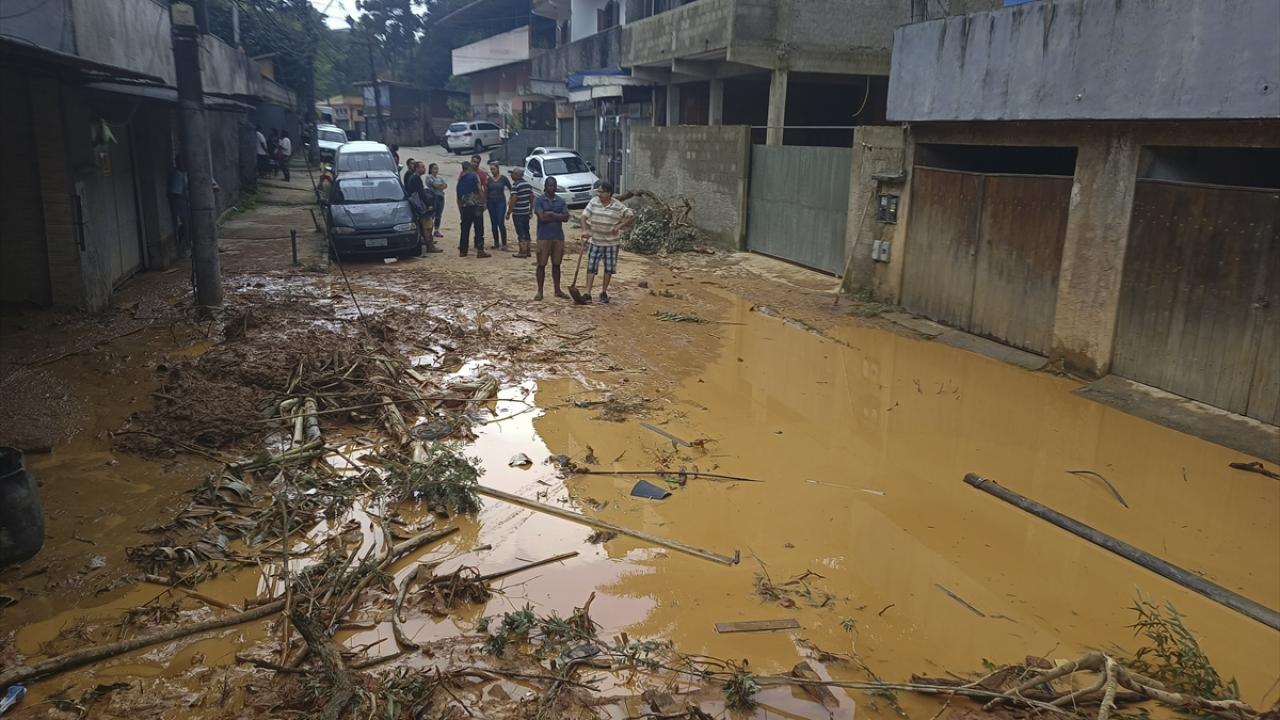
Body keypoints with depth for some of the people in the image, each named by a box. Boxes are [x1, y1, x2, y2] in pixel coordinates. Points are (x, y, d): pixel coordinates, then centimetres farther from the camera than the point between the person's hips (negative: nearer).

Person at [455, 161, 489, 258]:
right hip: (476, 205, -5)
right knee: (479, 229, -4)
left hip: (465, 206, 5)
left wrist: (461, 212, 23)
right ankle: (480, 250, -9)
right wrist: (483, 203, -5)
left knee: (465, 229, 11)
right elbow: (480, 190, -10)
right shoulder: (474, 175, 1)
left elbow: (458, 198, 18)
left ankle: (462, 251, 14)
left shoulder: (460, 180, 16)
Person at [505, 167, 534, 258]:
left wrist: (509, 212, -14)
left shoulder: (515, 185, -15)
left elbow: (513, 200, -19)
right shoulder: (528, 184, 8)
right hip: (526, 212, 7)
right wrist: (531, 210, 20)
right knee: (526, 231, 14)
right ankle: (527, 251, 20)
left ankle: (522, 252, 0)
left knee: (520, 233, -2)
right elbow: (532, 197, 12)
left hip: (517, 213, -7)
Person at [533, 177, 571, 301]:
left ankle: (558, 290, 20)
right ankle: (540, 291, 9)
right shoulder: (539, 200, -3)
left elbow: (566, 218, -4)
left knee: (556, 264, 12)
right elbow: (542, 217, -17)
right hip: (544, 237, -4)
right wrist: (558, 216, -9)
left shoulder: (561, 201, 8)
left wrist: (551, 214, -13)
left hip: (558, 237, 4)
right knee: (541, 265, 1)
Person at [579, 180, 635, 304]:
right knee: (591, 268, -2)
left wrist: (619, 226, -17)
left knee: (609, 269, 8)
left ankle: (604, 293, 23)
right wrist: (585, 230, -20)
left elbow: (632, 217, -5)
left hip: (611, 242, -1)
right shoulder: (593, 202, -2)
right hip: (595, 241, 1)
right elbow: (584, 216, -4)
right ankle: (588, 294, 0)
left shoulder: (618, 206, -10)